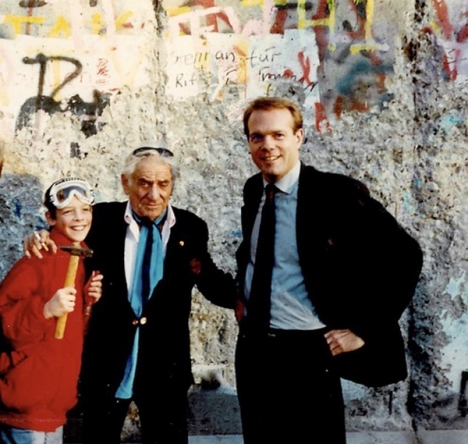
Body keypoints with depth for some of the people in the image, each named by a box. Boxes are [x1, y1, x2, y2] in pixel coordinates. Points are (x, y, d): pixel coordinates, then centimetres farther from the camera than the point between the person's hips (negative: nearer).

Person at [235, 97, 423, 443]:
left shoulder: (336, 192, -15)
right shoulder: (253, 190, 5)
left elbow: (404, 256, -15)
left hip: (305, 353, -6)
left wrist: (365, 330, -15)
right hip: (251, 348, 6)